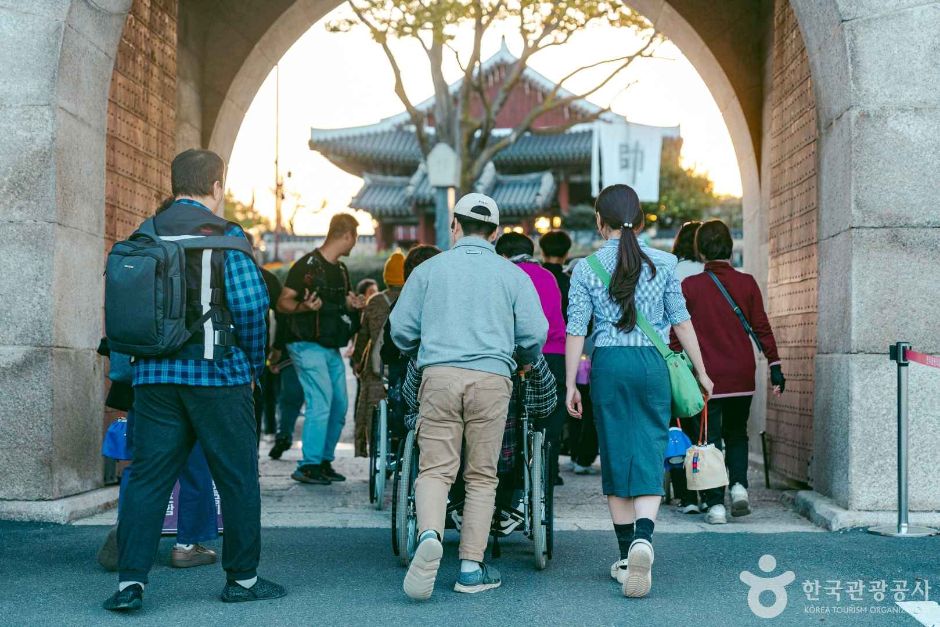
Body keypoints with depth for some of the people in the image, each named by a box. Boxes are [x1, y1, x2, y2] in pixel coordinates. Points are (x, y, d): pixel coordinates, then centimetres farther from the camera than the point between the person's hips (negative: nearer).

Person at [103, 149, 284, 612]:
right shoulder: (225, 235, -5)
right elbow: (250, 304, -13)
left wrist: (135, 364, 16)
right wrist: (255, 365, 0)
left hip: (154, 374, 4)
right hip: (216, 373, -4)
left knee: (147, 477, 7)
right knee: (238, 478, 7)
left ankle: (130, 579, 0)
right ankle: (242, 578, 15)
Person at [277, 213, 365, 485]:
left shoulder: (341, 270, 16)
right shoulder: (307, 265, -10)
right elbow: (283, 302, -11)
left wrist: (352, 305, 6)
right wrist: (303, 307, -31)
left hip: (332, 348, 8)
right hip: (309, 346, -8)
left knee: (339, 405, 8)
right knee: (321, 403, -16)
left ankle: (325, 462, 19)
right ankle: (308, 466, -10)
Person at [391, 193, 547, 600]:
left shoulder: (430, 269, 9)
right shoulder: (512, 274, 9)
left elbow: (401, 329, 8)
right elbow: (534, 334, 4)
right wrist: (524, 361, 26)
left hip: (440, 375, 0)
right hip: (492, 379, 0)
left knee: (435, 469, 0)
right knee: (481, 476, 7)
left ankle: (429, 536, -27)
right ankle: (471, 568, 7)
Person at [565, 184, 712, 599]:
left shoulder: (587, 268, 1)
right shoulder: (662, 263, 4)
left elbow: (576, 330, -2)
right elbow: (681, 321, 4)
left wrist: (570, 384, 3)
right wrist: (701, 372, 11)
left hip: (609, 363, 0)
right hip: (652, 362, 0)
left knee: (615, 456, 8)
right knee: (650, 453, 1)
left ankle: (626, 556, 14)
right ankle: (643, 538, -23)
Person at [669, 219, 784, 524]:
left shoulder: (690, 286, -5)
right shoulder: (747, 283, 0)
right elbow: (762, 328, 1)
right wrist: (774, 365, 7)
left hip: (707, 376, -2)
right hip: (742, 376, 2)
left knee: (710, 439, 5)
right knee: (737, 434, 20)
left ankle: (715, 504, 2)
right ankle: (739, 485, 1)